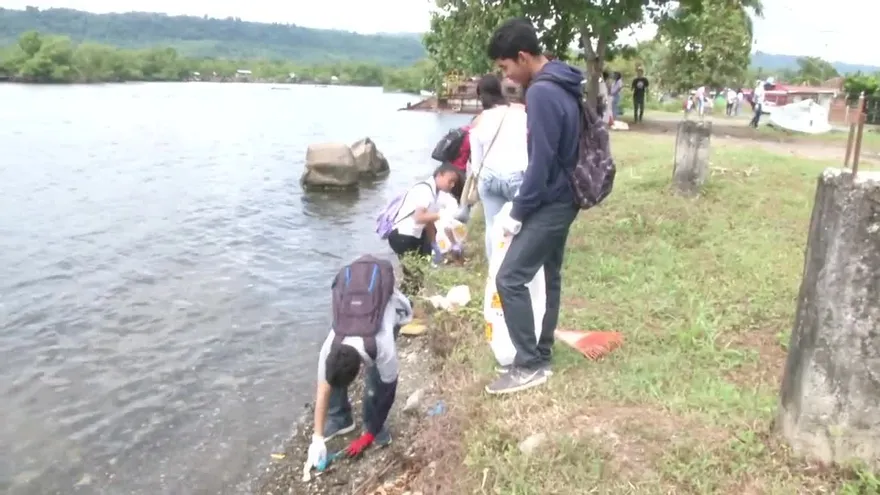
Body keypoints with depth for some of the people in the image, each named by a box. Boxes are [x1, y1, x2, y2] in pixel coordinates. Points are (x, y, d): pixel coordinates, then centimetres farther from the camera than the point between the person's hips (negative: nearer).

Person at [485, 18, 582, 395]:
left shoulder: (541, 93, -22)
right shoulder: (563, 86, 9)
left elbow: (541, 162, -24)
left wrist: (517, 213, -14)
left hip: (549, 205, -10)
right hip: (564, 200, 10)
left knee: (509, 280, -7)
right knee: (550, 278, 16)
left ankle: (529, 366, 1)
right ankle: (541, 357, 27)